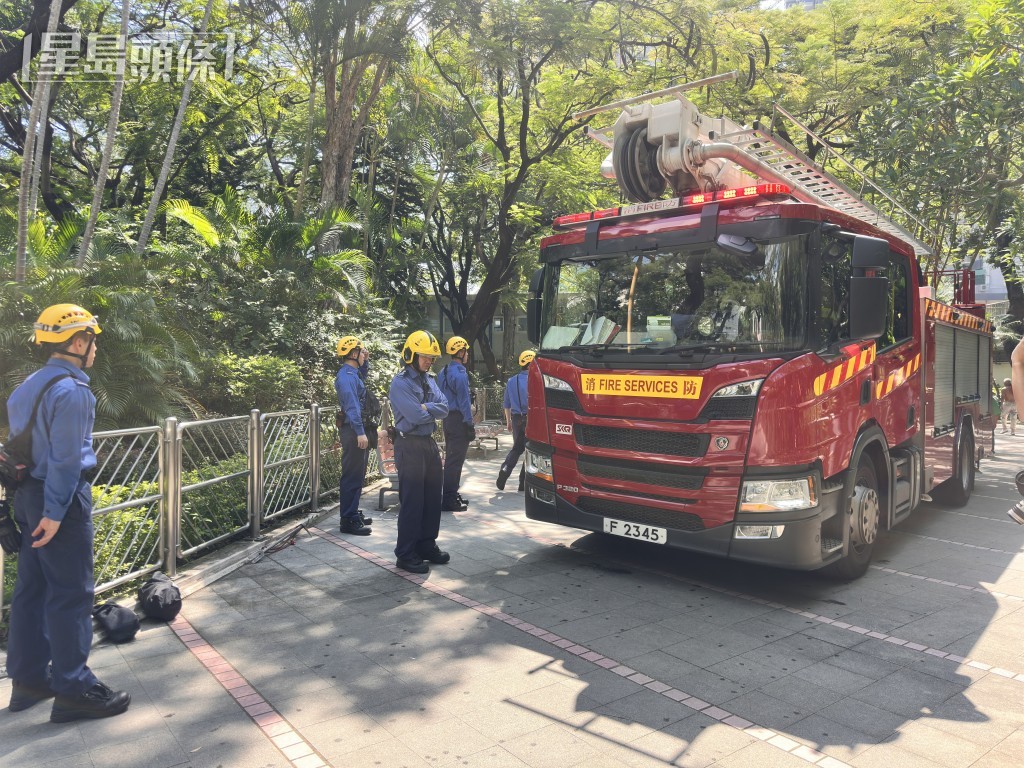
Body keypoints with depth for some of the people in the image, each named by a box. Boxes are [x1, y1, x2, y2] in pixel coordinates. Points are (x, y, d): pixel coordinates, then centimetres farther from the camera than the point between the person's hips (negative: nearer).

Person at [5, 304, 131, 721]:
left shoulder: (28, 386, 15)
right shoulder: (71, 390, -16)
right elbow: (65, 456, -20)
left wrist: (30, 505, 19)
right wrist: (54, 511, -19)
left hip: (28, 495, 10)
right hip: (61, 499, -10)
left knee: (31, 588, 15)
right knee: (71, 593, -4)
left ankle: (28, 678, 25)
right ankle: (73, 690, 2)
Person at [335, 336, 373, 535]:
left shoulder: (353, 374, 15)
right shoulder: (347, 376, -16)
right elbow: (351, 405, -23)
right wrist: (360, 432, -28)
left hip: (356, 430, 10)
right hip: (353, 430, -10)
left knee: (357, 474, 17)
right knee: (352, 476, -6)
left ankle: (352, 513, 28)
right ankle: (349, 520, -1)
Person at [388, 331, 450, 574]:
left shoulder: (429, 381, 13)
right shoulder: (400, 384, -13)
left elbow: (444, 408, 1)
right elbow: (416, 416, -22)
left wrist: (425, 408, -15)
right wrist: (433, 410, -4)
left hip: (429, 443, 8)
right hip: (410, 446, -8)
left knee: (432, 498, 14)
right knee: (412, 502, -4)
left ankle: (427, 545, 28)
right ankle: (405, 554, 6)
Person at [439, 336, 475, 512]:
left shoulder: (443, 372, 12)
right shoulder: (460, 374, -16)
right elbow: (464, 401, -16)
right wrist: (469, 424, -13)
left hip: (447, 419, 10)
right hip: (459, 420, -10)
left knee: (450, 457, 17)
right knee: (456, 460, -5)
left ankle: (450, 495, 26)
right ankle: (449, 500, -2)